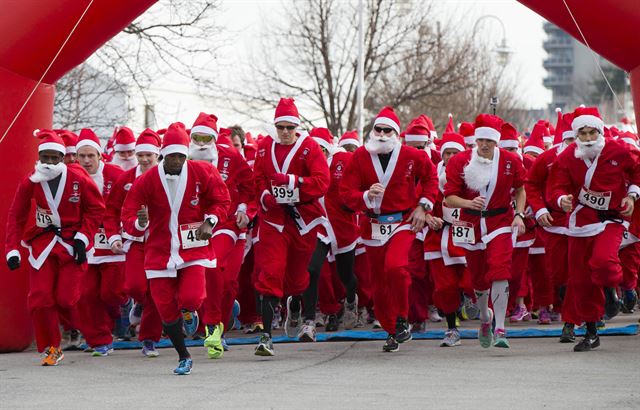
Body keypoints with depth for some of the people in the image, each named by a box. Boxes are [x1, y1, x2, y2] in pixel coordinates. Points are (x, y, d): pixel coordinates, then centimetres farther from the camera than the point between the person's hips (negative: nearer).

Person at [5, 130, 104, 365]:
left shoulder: (78, 179, -9)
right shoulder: (30, 182, -4)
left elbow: (96, 209, 1)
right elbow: (16, 216, 3)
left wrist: (83, 238, -8)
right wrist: (12, 250, -3)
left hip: (72, 244, -2)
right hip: (42, 244, 2)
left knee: (66, 298, -10)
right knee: (40, 299, -5)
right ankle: (50, 348, 11)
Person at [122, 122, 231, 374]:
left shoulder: (202, 174, -6)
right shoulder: (146, 181, -9)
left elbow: (221, 200, 8)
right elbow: (128, 216, -6)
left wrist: (210, 221, -10)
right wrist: (140, 223, -28)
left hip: (193, 248, -1)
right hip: (160, 250, 1)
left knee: (191, 298, -21)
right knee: (165, 308, 1)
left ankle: (189, 313, 21)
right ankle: (184, 357, 23)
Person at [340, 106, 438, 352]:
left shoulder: (411, 156, -6)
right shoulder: (360, 157, -5)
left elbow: (431, 177, 12)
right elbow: (346, 192, -6)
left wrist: (423, 206, 3)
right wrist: (367, 196, -26)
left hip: (403, 222, -2)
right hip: (373, 227, 3)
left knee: (395, 266, -27)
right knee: (379, 282, 7)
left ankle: (402, 320, -8)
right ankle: (392, 331, 26)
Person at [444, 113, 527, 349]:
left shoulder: (511, 161, -4)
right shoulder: (459, 162, -7)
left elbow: (520, 189, 12)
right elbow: (449, 197, -9)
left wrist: (519, 214, -2)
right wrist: (469, 203, -28)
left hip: (500, 223, -1)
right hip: (471, 224, 1)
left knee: (499, 271, -20)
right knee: (479, 277, 12)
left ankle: (500, 329, -20)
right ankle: (484, 317, 43)